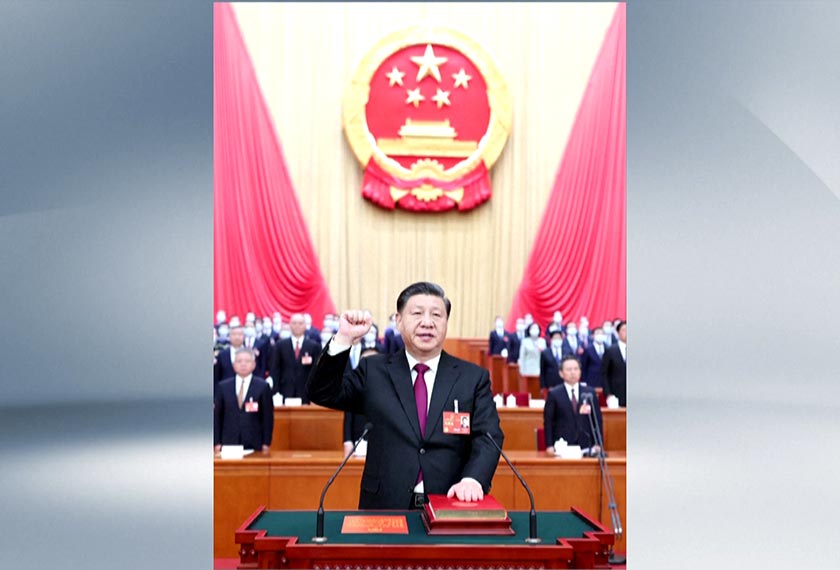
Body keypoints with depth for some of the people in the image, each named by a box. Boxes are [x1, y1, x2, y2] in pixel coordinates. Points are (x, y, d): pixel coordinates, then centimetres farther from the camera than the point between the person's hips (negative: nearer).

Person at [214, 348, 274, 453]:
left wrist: (266, 444, -4)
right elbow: (217, 416, 8)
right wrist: (217, 443, 2)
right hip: (229, 444, 2)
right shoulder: (223, 386, 8)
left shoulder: (262, 386, 2)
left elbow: (268, 417, 1)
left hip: (254, 444, -2)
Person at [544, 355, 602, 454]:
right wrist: (549, 446, -7)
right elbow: (548, 422, 1)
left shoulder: (590, 392, 9)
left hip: (586, 446, 2)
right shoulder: (554, 394, 3)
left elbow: (597, 419, 10)